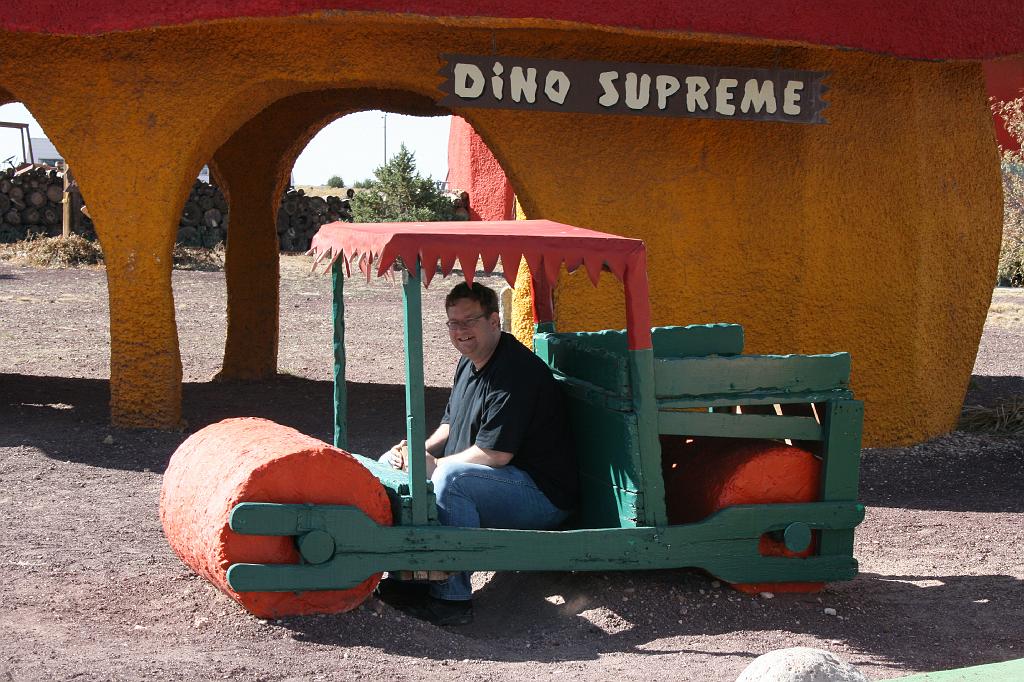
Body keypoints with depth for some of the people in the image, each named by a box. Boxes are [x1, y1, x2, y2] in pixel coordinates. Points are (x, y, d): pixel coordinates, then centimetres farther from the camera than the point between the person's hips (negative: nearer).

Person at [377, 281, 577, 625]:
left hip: (543, 496, -11)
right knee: (391, 463, 10)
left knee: (451, 477, -36)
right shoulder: (470, 363, 10)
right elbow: (451, 424, 21)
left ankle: (451, 597, -31)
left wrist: (434, 465, -17)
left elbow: (495, 454, -26)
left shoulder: (516, 372, -22)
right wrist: (421, 450, 0)